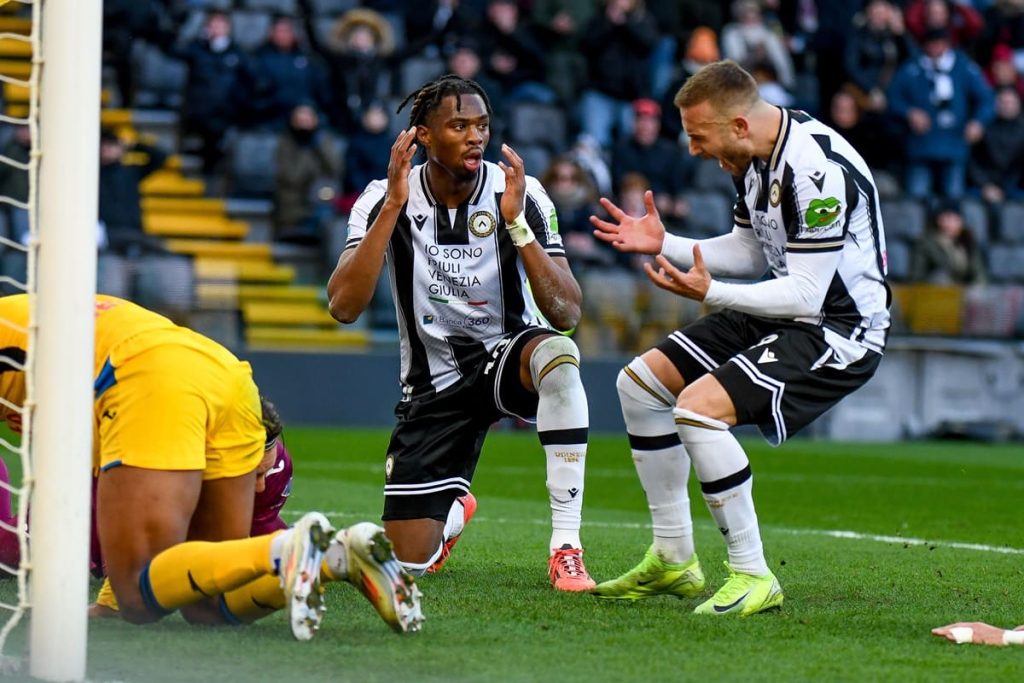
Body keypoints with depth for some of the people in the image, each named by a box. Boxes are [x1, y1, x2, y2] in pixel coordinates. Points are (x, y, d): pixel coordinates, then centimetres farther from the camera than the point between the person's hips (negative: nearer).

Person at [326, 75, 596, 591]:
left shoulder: (519, 194, -14)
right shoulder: (384, 201, -11)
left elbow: (566, 314, -22)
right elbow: (344, 307, -25)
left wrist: (515, 222, -33)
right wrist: (395, 205, -30)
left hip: (508, 355, -1)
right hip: (434, 385, 1)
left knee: (557, 355, -40)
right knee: (408, 561, -2)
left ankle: (566, 548, -33)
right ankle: (456, 510, 39)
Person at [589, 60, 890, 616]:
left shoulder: (815, 169, -27)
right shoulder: (750, 155, 3)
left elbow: (805, 295, -27)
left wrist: (711, 294, -32)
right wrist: (664, 245, 4)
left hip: (840, 326, -10)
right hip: (780, 313, 10)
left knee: (699, 407, -27)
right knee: (639, 383, 9)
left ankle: (753, 576, -13)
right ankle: (673, 560, 16)